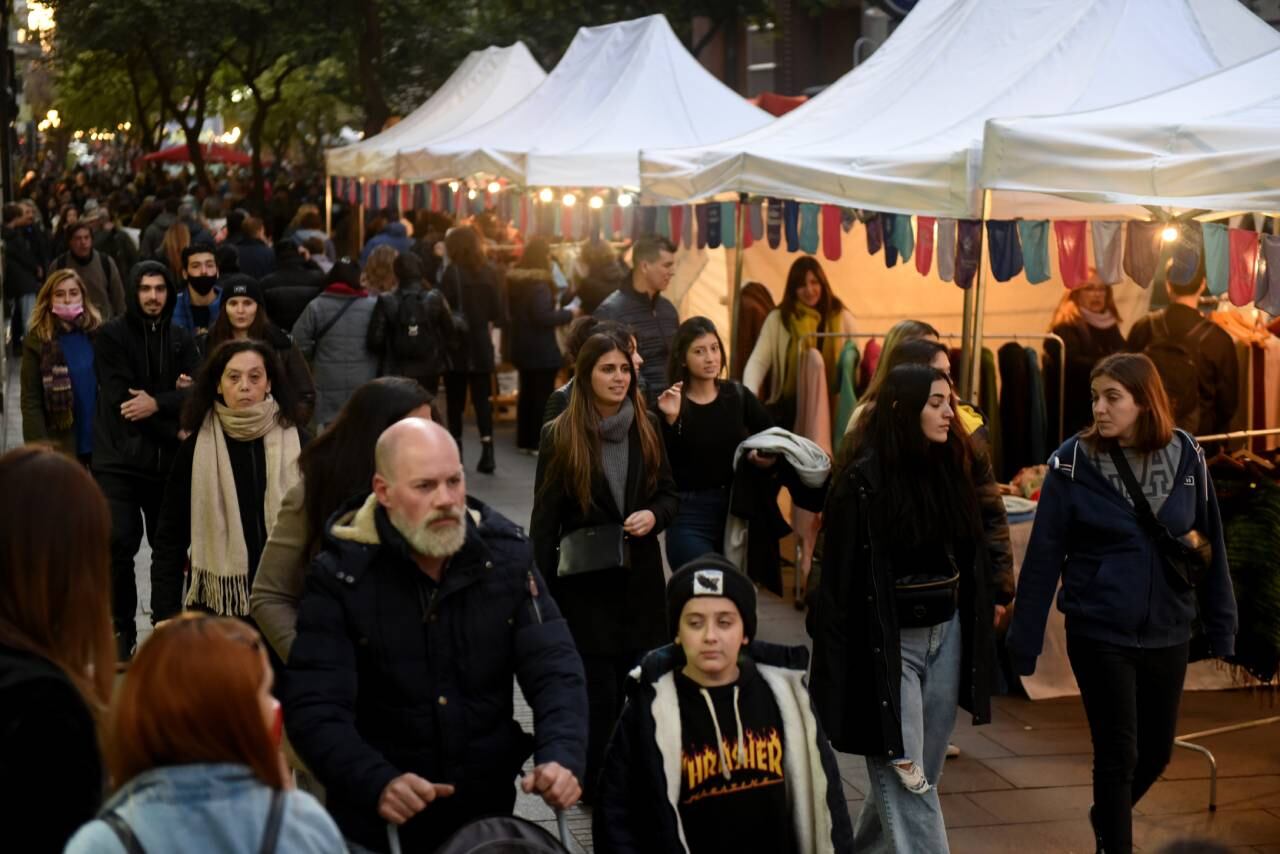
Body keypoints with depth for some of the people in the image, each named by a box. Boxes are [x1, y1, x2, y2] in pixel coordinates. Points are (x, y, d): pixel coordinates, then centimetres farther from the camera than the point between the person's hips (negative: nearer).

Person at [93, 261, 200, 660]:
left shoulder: (182, 340, 10)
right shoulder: (111, 336, -1)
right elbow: (119, 397, -11)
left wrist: (156, 403, -19)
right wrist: (173, 397, -7)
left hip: (169, 461, 4)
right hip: (119, 461, -3)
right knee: (118, 545, -11)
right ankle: (121, 629, 4)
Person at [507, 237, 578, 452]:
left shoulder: (514, 279, 8)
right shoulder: (539, 283, -20)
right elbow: (543, 316, -23)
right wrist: (570, 314, -13)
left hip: (522, 346, 9)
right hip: (541, 349, -9)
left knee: (527, 392, 15)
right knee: (543, 395, -2)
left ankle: (524, 440, 19)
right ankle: (539, 442, 0)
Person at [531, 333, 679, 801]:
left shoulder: (647, 428, 5)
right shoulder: (560, 436, -4)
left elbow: (669, 494, 13)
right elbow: (545, 517, -3)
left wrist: (654, 515, -11)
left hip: (640, 577, 3)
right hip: (584, 582, -3)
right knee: (597, 689, -1)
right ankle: (597, 785, 12)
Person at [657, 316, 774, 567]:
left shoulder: (738, 395, 4)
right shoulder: (669, 403, -6)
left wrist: (768, 457, -12)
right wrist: (670, 420, -26)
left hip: (736, 509, 4)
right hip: (689, 514, -4)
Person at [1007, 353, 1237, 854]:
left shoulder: (1186, 457, -4)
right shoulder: (1074, 462, -11)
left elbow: (1210, 546, 4)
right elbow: (1044, 557, -9)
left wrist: (1220, 627, 5)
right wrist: (1024, 643, -8)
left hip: (1167, 634, 4)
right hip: (1099, 635, -3)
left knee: (1157, 749, 17)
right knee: (1118, 752, 1)